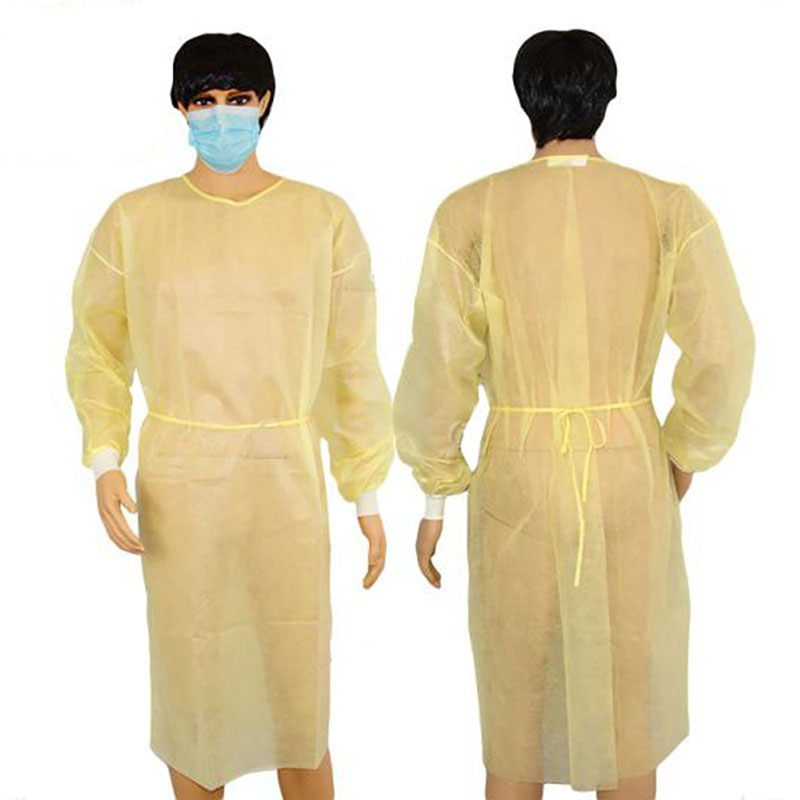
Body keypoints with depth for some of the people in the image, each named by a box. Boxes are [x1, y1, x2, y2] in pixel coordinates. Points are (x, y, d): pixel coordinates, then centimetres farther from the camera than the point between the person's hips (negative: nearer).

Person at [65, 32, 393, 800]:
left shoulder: (323, 218, -2)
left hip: (286, 478, 0)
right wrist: (105, 464, -4)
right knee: (192, 684, 10)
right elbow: (97, 347, 9)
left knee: (299, 690, 5)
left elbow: (351, 366, 2)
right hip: (179, 479, 1)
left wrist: (367, 498, 3)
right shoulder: (134, 218, -1)